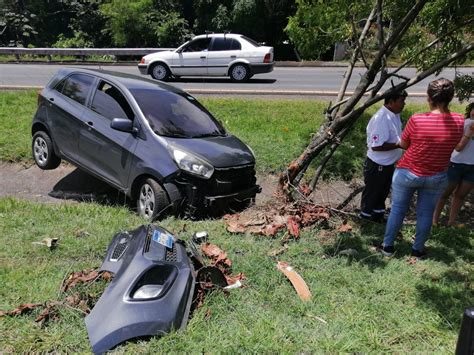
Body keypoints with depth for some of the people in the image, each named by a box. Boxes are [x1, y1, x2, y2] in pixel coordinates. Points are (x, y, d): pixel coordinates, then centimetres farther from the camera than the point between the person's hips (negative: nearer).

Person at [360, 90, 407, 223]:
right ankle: (366, 218, 28)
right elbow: (376, 145, -30)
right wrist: (400, 144, -27)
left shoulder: (394, 115, 2)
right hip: (377, 165, -9)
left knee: (383, 192, 24)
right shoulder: (381, 119, -28)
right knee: (372, 193, 10)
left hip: (389, 163, 9)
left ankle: (378, 215, 43)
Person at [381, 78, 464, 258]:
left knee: (398, 209, 13)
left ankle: (388, 246, 24)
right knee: (426, 213, 17)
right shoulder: (459, 121, -13)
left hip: (407, 173, -2)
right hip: (437, 178, 2)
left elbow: (403, 144, -7)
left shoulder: (416, 120, -22)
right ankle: (418, 249, 30)